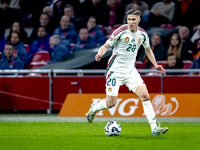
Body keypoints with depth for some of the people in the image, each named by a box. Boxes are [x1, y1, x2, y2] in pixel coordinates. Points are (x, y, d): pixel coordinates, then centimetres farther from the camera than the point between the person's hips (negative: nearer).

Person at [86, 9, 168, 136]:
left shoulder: (142, 34, 1)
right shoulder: (121, 31, -15)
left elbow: (148, 49, 20)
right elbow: (106, 46, -11)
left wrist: (155, 65, 12)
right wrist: (100, 54, -32)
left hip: (130, 71, 4)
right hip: (115, 70, -4)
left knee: (145, 96, -11)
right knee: (111, 103, -5)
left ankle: (154, 128, -9)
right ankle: (93, 109, 29)